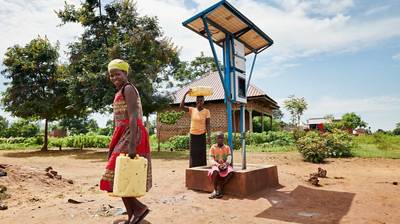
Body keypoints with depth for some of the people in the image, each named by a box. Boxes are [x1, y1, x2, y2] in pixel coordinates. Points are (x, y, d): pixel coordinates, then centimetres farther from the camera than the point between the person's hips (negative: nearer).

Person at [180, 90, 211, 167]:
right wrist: (185, 94, -15)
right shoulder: (192, 110, 2)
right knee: (193, 155, 5)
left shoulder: (206, 111, -3)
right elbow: (182, 106, -12)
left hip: (202, 136, -2)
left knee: (202, 155, 2)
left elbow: (208, 125, -5)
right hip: (193, 135, 2)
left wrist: (209, 136, -14)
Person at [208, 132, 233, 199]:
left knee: (230, 172, -31)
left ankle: (219, 188, -17)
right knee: (215, 171, -37)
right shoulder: (213, 148, 0)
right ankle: (215, 190, -21)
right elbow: (211, 159, -5)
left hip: (225, 165, 2)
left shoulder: (227, 147, 5)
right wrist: (218, 164, -23)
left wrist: (225, 164, -25)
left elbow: (229, 158, -4)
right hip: (216, 165, -1)